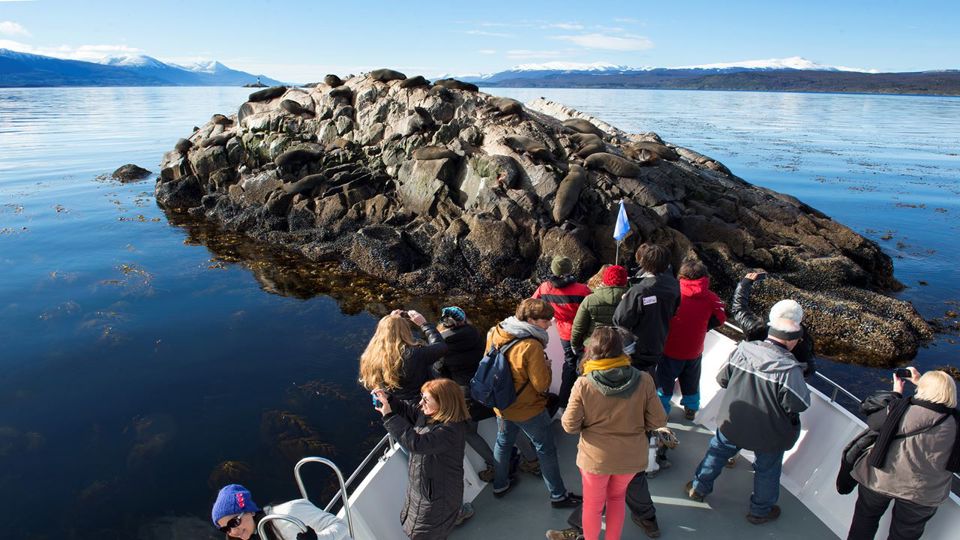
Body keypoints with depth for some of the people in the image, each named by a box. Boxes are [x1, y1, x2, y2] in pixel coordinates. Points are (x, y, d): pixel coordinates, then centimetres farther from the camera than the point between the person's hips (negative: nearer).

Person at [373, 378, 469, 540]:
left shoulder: (450, 431, -34)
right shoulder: (428, 415, -7)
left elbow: (416, 443, -43)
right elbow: (408, 411, 10)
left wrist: (389, 416, -41)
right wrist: (388, 399, -8)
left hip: (437, 495, -9)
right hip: (420, 486, 9)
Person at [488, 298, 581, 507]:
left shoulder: (495, 334, -9)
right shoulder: (531, 346, -29)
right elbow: (542, 384, -23)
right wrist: (545, 365, -6)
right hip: (528, 409, -6)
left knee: (503, 443, 25)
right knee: (546, 450, 10)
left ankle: (500, 485, 42)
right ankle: (558, 496, 23)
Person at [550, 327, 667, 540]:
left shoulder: (583, 385, -22)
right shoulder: (643, 380, -17)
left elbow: (570, 425, -15)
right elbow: (658, 421, -9)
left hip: (595, 457, -2)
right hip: (631, 457, 2)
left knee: (593, 504, 22)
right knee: (617, 497, 29)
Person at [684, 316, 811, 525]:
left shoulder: (742, 349, -14)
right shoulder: (790, 368, -29)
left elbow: (722, 378, -3)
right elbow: (800, 404, -21)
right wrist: (801, 381, -4)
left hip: (732, 421, 3)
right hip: (769, 433, -3)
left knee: (718, 451, 25)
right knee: (767, 469, 21)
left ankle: (699, 487, 41)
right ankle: (761, 510, 41)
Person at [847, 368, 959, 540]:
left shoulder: (901, 409, -18)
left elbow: (872, 421, -5)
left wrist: (896, 393, 7)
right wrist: (920, 380, 20)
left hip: (880, 479, -2)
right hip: (921, 493, 2)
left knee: (865, 519, 23)